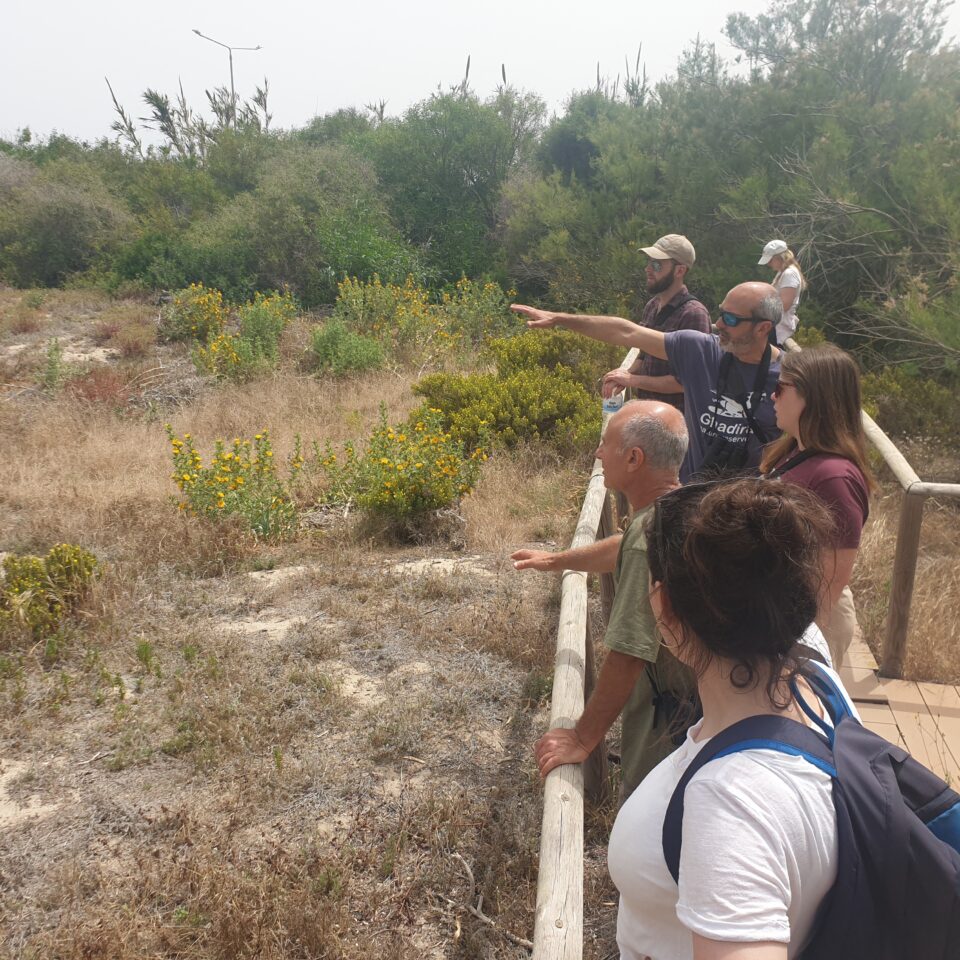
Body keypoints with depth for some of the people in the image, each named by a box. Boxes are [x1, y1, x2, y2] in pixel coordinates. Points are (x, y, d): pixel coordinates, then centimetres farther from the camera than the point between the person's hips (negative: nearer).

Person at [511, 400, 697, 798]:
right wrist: (555, 560, 33)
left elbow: (626, 657, -31)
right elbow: (620, 550, 20)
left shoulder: (650, 539, -33)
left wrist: (582, 739, -20)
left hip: (667, 720, -9)